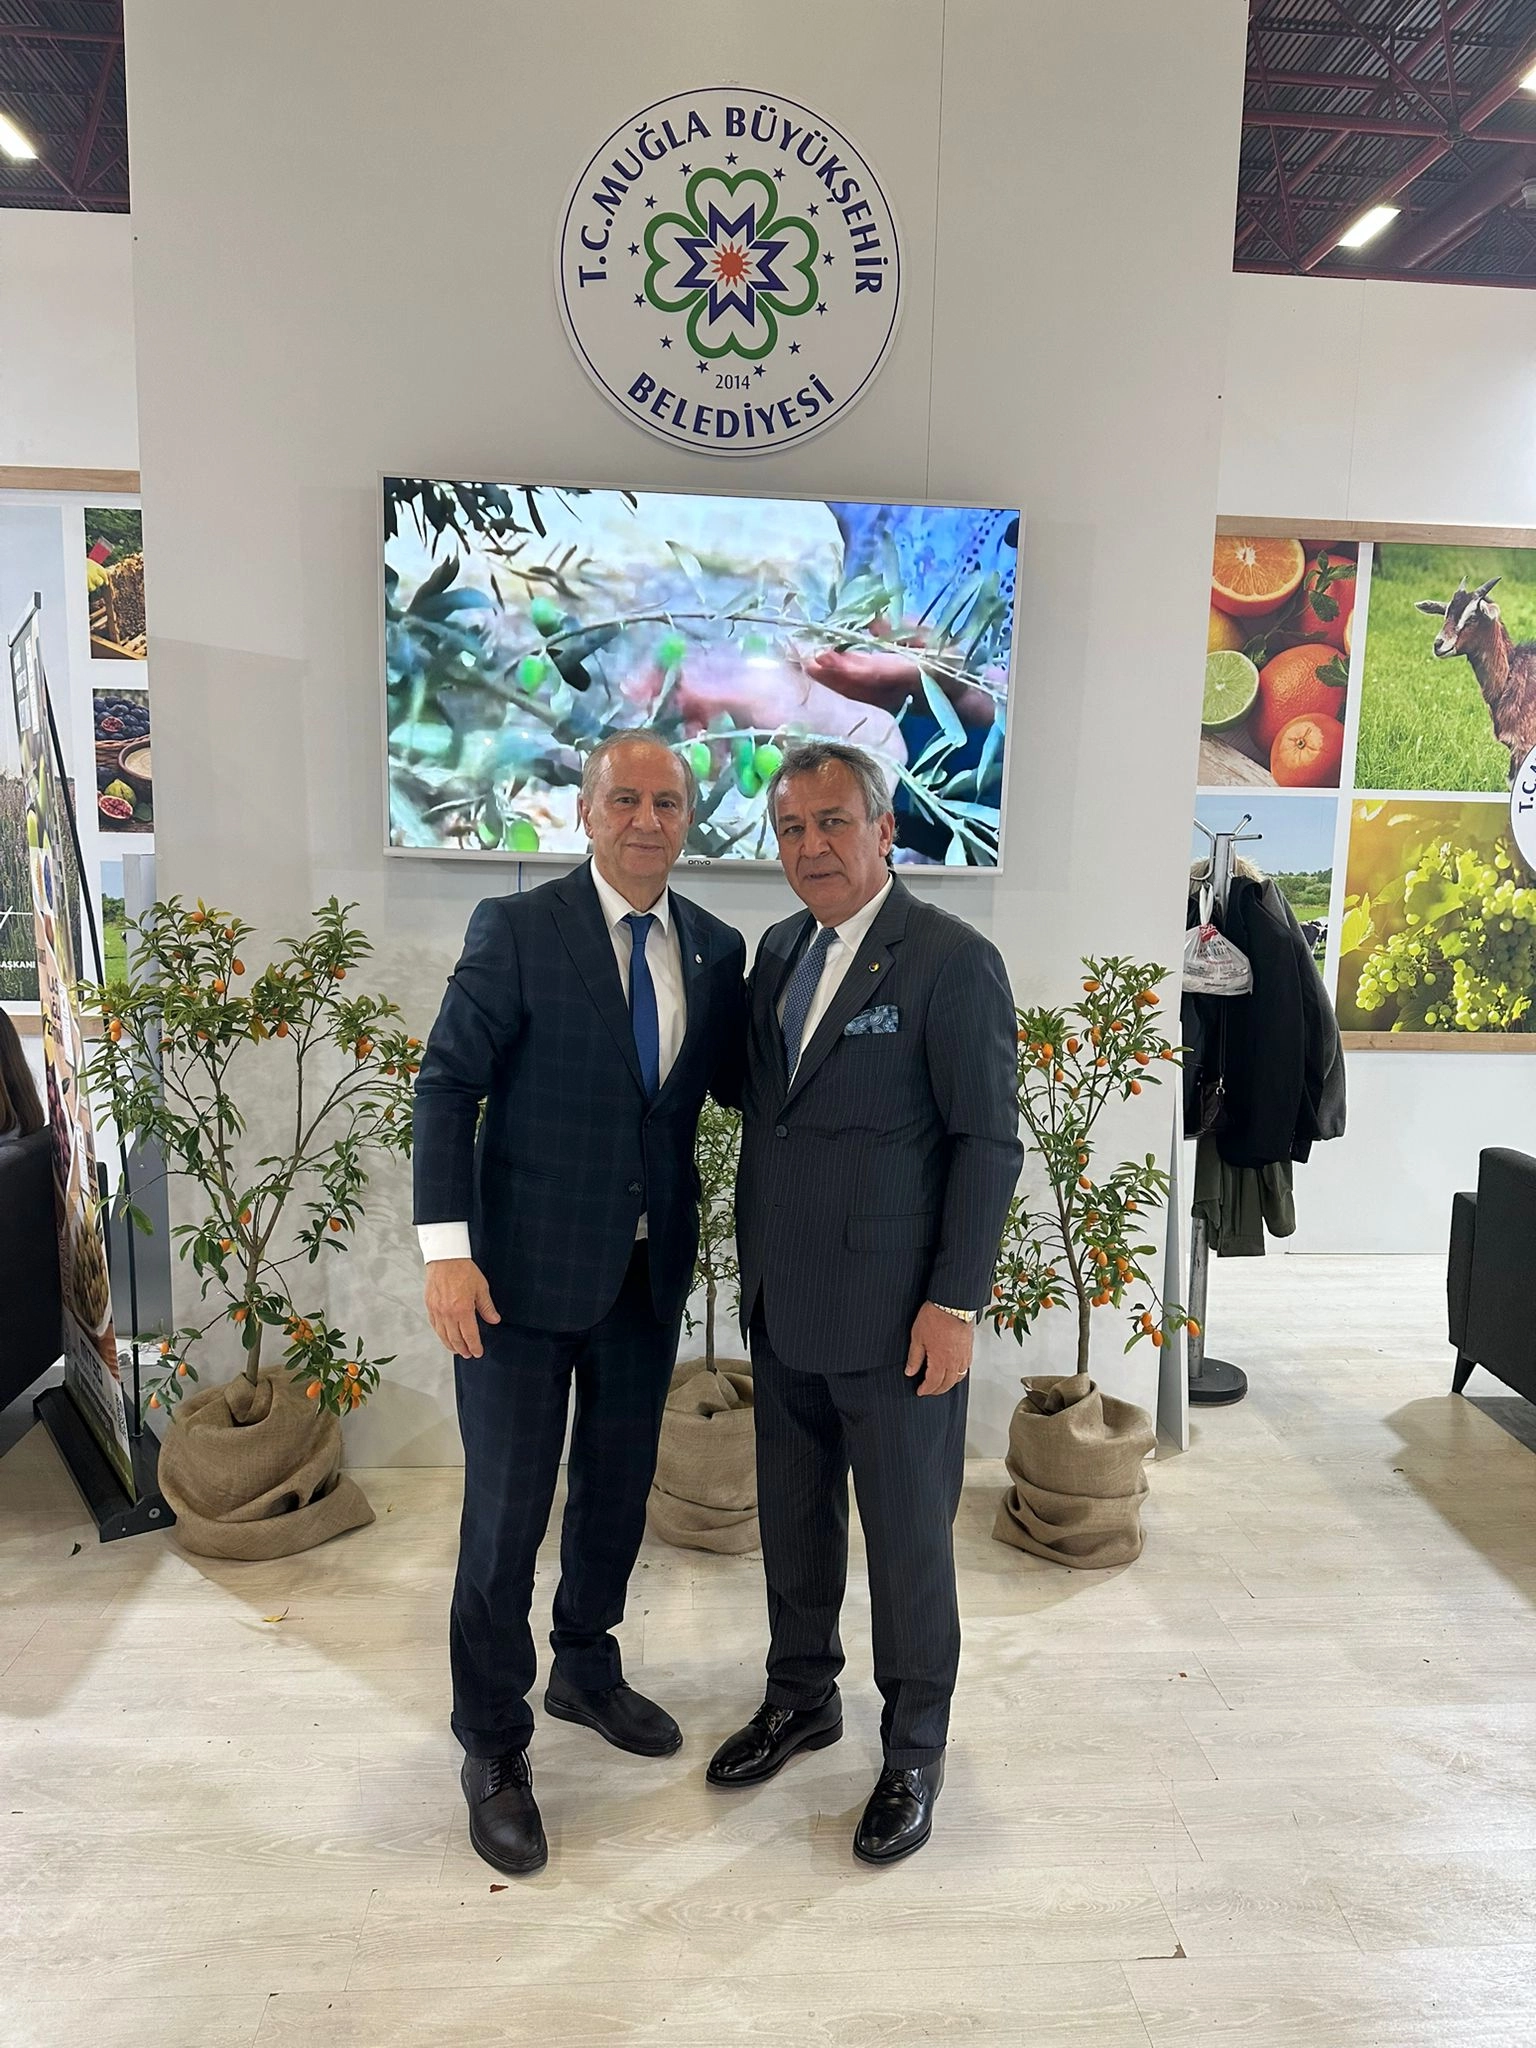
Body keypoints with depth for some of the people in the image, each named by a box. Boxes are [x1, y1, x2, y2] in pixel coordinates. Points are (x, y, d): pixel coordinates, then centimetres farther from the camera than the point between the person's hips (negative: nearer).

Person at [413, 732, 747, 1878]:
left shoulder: (716, 949, 4)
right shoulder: (518, 930, -10)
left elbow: (738, 1080, 8)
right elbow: (448, 1086, -11)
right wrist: (448, 1248, -19)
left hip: (650, 1269, 5)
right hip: (529, 1267, -5)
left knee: (619, 1489, 20)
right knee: (506, 1513, 6)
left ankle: (587, 1673, 45)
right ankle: (493, 1745, 28)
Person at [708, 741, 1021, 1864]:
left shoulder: (954, 960, -12)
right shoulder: (779, 950, 9)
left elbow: (989, 1142, -13)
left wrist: (956, 1303, -16)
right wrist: (758, 1263, 10)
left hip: (894, 1314, -6)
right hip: (784, 1305, 7)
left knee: (909, 1536, 9)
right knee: (793, 1517, 20)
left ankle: (914, 1751, 30)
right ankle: (802, 1697, 42)